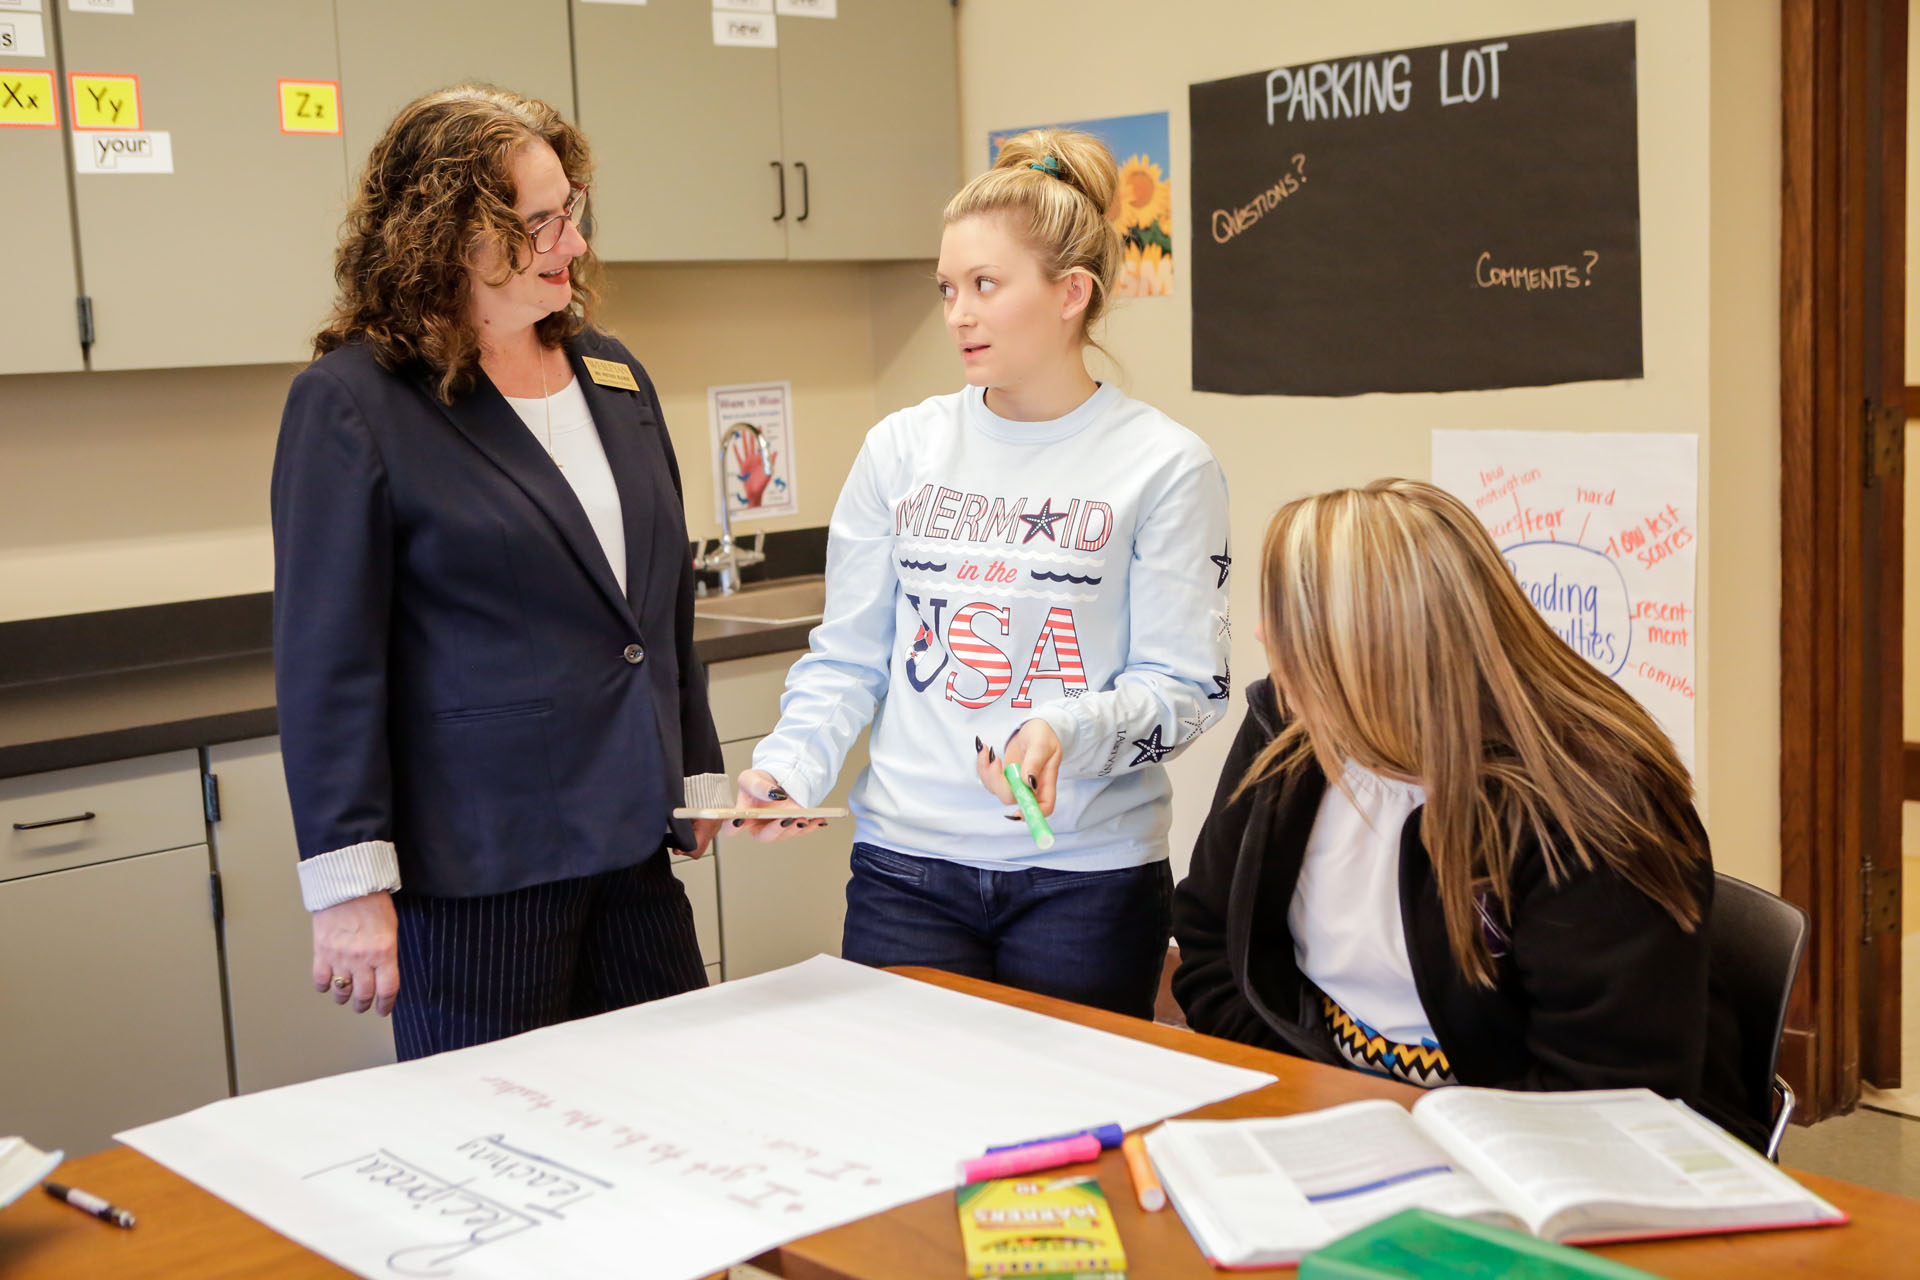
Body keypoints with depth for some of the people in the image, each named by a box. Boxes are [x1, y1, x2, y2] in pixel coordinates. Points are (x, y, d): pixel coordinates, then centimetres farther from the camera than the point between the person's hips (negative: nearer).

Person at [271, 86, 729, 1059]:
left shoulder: (612, 375, 11)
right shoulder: (351, 404, -8)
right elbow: (326, 665, -11)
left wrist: (698, 772, 19)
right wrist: (349, 884, -13)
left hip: (633, 846, 6)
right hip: (475, 870, -6)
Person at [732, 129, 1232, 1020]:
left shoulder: (1163, 464, -4)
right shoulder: (902, 450, 6)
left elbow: (1184, 685, -5)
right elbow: (848, 655, 8)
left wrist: (1069, 732, -23)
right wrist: (789, 768, -8)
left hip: (1087, 874, -2)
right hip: (908, 866, 2)